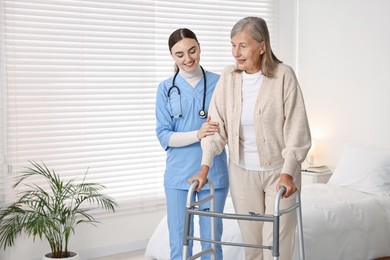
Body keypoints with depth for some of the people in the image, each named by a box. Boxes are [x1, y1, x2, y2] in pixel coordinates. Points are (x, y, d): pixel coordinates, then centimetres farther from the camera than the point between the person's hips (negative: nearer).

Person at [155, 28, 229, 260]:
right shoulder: (166, 88, 1)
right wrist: (198, 134, -19)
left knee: (212, 240, 10)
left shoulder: (218, 83, 1)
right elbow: (163, 136, -4)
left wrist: (218, 128, -18)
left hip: (214, 173, 0)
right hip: (179, 175, 0)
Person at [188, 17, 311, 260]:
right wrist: (205, 167, -6)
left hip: (278, 171, -3)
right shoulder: (228, 77, -3)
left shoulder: (284, 76, -14)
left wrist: (287, 173, -20)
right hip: (242, 171, 4)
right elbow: (216, 125, 0)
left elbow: (296, 129, -14)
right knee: (250, 240, 12)